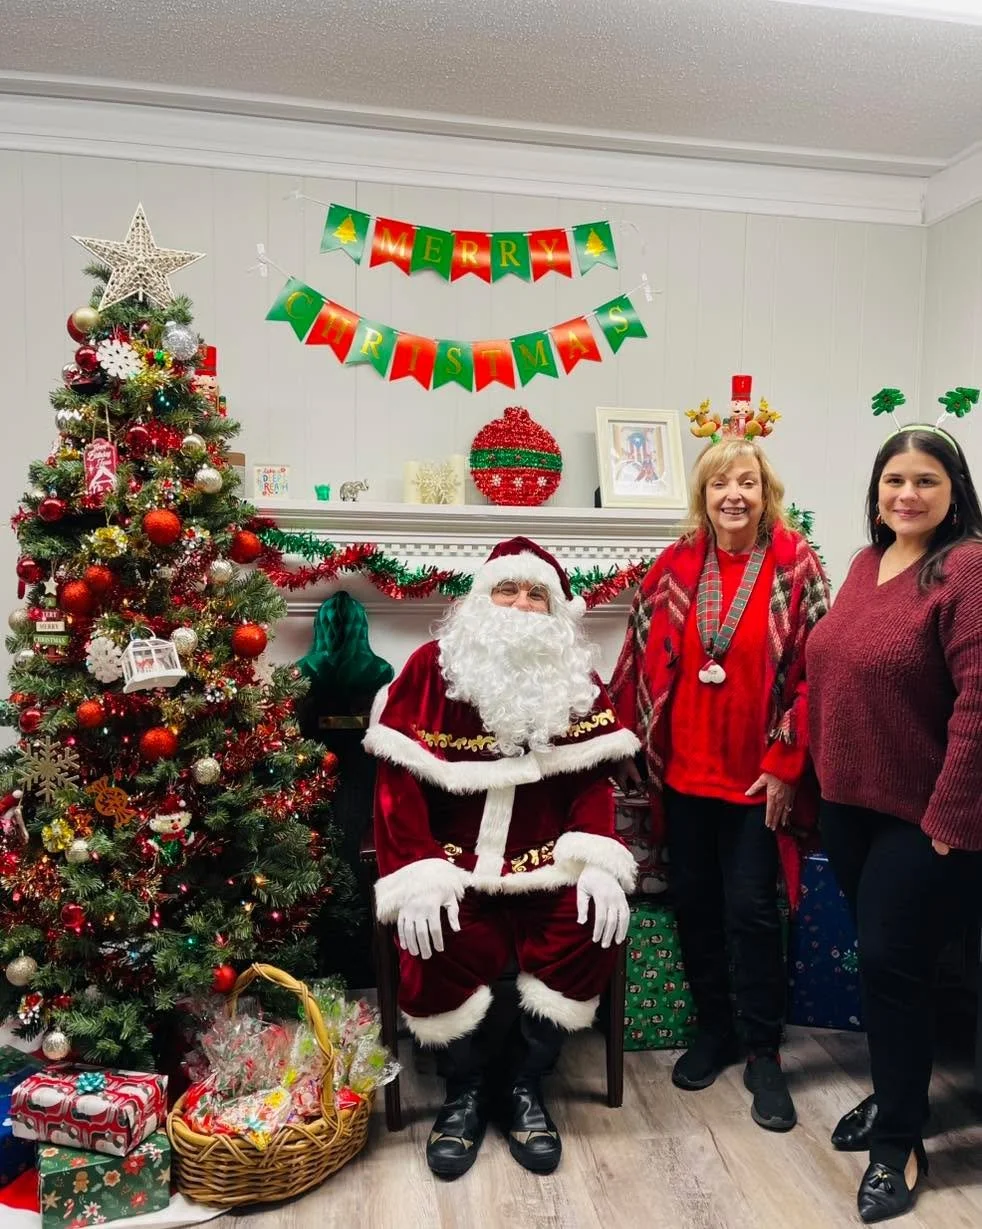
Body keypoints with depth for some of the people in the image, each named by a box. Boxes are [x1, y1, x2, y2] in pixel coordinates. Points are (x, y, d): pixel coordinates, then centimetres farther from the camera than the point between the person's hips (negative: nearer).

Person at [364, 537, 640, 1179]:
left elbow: (592, 778, 1)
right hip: (455, 864, -2)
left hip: (546, 864, 2)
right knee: (441, 949, -26)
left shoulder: (578, 680, 6)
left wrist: (598, 861, -15)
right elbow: (400, 780, -8)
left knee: (594, 932, -21)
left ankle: (528, 1086, 5)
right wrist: (418, 876, -18)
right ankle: (467, 1088, 8)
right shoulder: (433, 667, -4)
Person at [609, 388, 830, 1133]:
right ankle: (714, 1028, 33)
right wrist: (636, 750, 3)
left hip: (758, 773, -3)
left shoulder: (795, 564, -6)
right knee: (692, 902, 13)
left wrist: (786, 764, -11)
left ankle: (763, 1051, 24)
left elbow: (814, 670, -8)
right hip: (684, 771, 4)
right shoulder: (674, 567, 2)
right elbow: (641, 664, 5)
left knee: (750, 909, 3)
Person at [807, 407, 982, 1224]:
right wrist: (815, 775, 12)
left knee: (893, 963, 1)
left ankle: (901, 1143, 22)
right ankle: (894, 1095, 39)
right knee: (880, 959, 18)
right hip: (850, 802, 7)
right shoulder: (867, 563, 9)